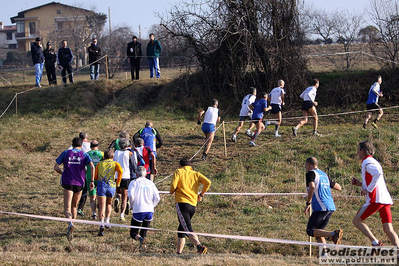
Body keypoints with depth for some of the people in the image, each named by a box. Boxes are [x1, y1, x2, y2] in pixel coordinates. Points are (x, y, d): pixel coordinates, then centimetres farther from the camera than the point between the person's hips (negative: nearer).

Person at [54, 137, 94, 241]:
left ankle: (70, 224, -37)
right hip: (79, 184, 2)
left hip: (68, 183, -2)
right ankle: (71, 231, 27)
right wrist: (92, 181, -5)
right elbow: (92, 167, -10)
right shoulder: (84, 155, 5)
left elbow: (56, 167, 2)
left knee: (67, 208, -8)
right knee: (74, 206, 20)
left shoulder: (66, 153, 6)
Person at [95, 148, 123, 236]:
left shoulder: (99, 164, 18)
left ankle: (102, 224, -26)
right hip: (111, 186, 0)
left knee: (101, 207, -6)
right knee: (108, 204, 26)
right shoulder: (115, 163, 13)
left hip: (101, 185, 0)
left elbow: (95, 177, 15)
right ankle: (107, 221, 16)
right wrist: (117, 182, 3)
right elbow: (120, 171, -8)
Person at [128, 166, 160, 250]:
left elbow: (130, 195, -12)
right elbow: (157, 198, 3)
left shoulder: (134, 182, 3)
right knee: (144, 232, 16)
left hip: (138, 211, -3)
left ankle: (139, 238, -27)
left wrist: (132, 206, 5)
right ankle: (143, 242, -8)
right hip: (149, 211, 3)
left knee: (133, 233, 3)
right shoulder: (150, 183, 12)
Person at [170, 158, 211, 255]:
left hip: (182, 203, -6)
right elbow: (208, 182, 2)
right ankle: (179, 252, 21)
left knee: (188, 230, -17)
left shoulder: (178, 172, 6)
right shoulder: (196, 174, 17)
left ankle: (199, 246, -38)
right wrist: (201, 195, 15)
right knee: (181, 229, 20)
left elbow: (173, 185, -9)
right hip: (193, 206, 6)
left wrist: (172, 191, 14)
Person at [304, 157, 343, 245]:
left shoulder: (310, 173, -1)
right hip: (331, 207, 8)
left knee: (310, 231, -5)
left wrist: (308, 203, -13)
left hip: (321, 207, -8)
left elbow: (312, 187, -20)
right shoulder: (324, 174, 22)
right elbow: (338, 187, 26)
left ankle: (333, 234, -27)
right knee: (318, 231, 16)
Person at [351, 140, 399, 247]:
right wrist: (360, 184, 20)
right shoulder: (373, 161, 25)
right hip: (386, 199, 9)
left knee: (357, 220, 3)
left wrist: (368, 190, -19)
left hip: (376, 199, -9)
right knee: (388, 229, 3)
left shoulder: (367, 162, -5)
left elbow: (378, 173, -25)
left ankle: (376, 243, -10)